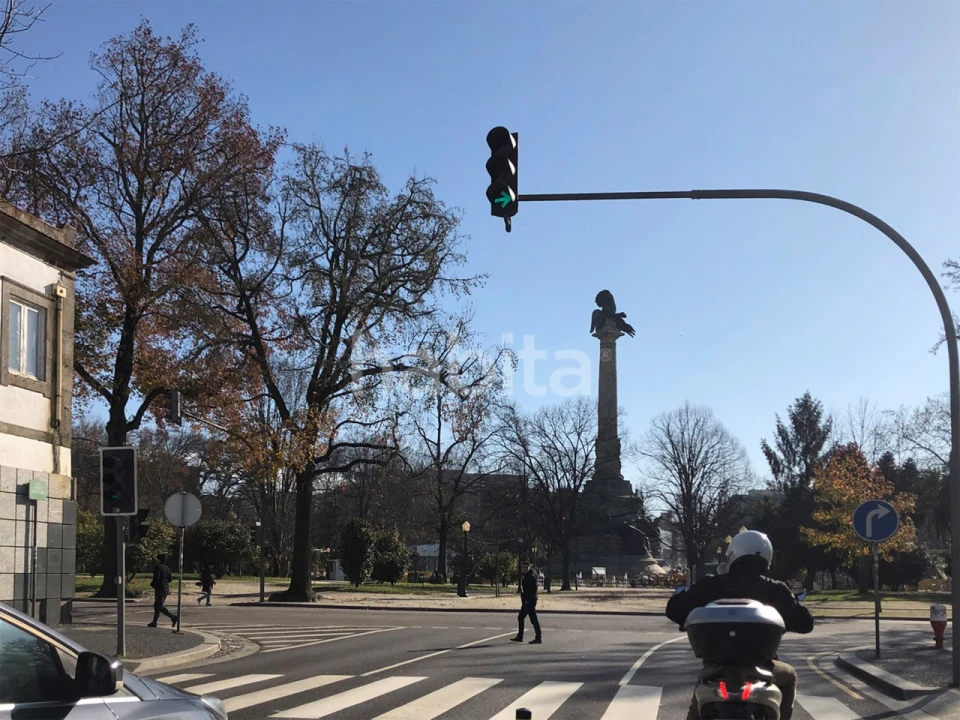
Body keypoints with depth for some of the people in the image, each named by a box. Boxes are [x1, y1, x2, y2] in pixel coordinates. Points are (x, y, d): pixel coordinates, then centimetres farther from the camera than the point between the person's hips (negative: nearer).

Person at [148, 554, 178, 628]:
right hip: (166, 588, 9)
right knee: (157, 605, 14)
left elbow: (156, 578, -20)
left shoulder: (157, 567, -12)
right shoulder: (166, 568, 11)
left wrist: (152, 584, -3)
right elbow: (169, 579, 12)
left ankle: (173, 617, -16)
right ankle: (154, 622, 14)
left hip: (160, 588, -9)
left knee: (159, 607, -6)